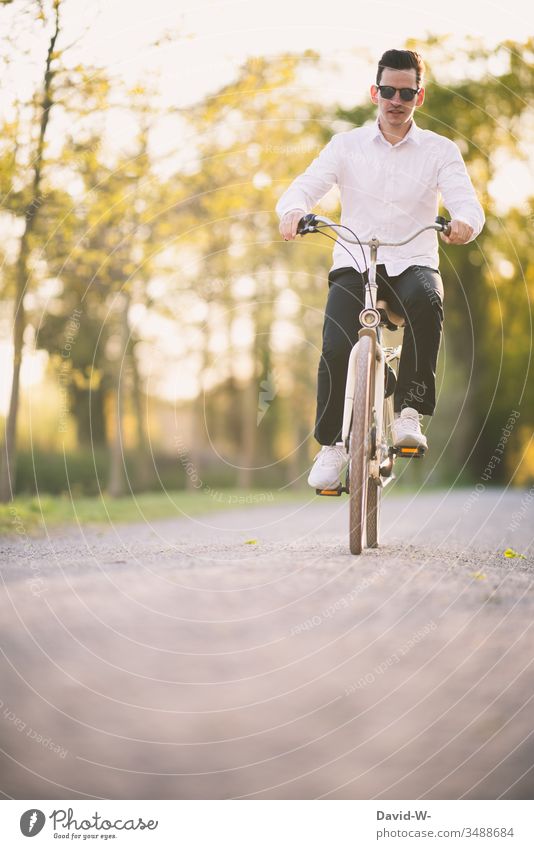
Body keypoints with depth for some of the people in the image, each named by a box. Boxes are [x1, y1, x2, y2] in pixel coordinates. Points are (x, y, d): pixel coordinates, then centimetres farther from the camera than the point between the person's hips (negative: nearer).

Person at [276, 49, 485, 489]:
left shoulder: (440, 151, 5)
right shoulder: (347, 145, 7)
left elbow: (467, 202, -9)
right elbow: (304, 187, -4)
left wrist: (465, 223, -35)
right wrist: (293, 211, -29)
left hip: (412, 265, 0)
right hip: (353, 264, 1)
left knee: (428, 300, -36)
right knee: (336, 349, -22)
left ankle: (409, 411, -26)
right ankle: (331, 446, -1)